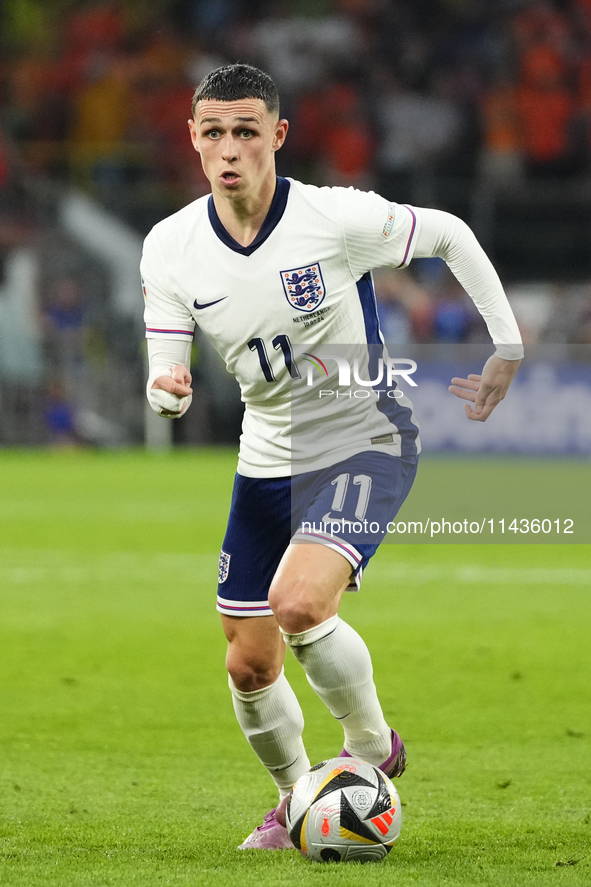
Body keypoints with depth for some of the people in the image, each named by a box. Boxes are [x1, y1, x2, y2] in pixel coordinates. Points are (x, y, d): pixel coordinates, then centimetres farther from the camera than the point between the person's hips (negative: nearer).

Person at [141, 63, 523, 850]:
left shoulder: (337, 218, -20)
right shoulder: (171, 247, -9)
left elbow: (449, 235, -4)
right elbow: (166, 382, -8)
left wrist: (508, 348, -4)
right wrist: (167, 394, -32)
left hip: (365, 446, -5)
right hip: (267, 462, 5)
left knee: (298, 603, -28)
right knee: (249, 665, 7)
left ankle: (372, 746, -3)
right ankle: (295, 799, 34)